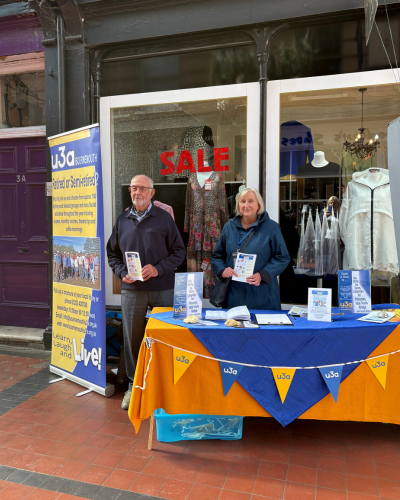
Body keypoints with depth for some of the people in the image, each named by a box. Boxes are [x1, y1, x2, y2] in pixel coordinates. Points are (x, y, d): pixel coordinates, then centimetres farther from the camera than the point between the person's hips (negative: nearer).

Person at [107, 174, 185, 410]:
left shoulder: (164, 218, 2)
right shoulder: (123, 220, 11)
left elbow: (179, 251, 1)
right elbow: (113, 253, 16)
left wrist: (158, 269, -12)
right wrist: (122, 273, -2)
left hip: (162, 288, -2)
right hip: (132, 289, 2)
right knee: (132, 338, 7)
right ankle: (134, 385, 24)